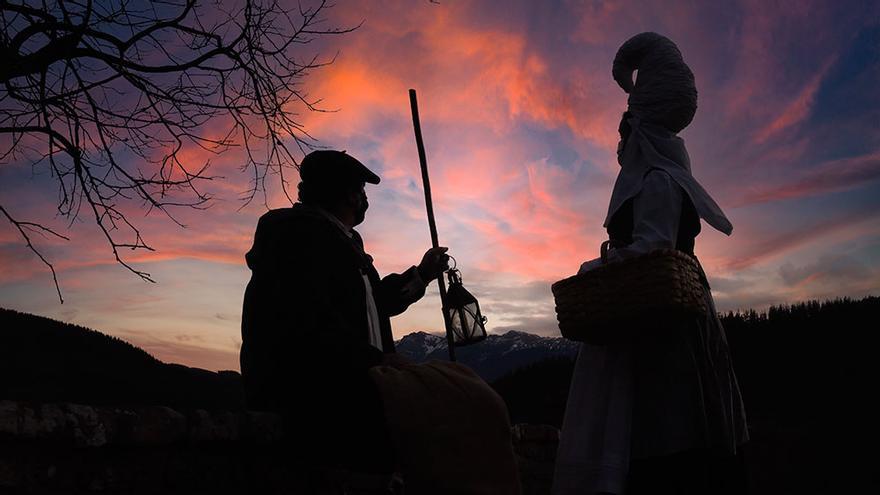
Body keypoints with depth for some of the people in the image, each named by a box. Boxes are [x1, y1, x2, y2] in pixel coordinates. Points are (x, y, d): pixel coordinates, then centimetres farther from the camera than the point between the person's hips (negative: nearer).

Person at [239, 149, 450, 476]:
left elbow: (372, 303, 35)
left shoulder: (342, 241, 25)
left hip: (348, 389, 10)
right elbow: (308, 321, -19)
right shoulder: (300, 231, -6)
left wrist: (422, 274, 38)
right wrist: (374, 361, -19)